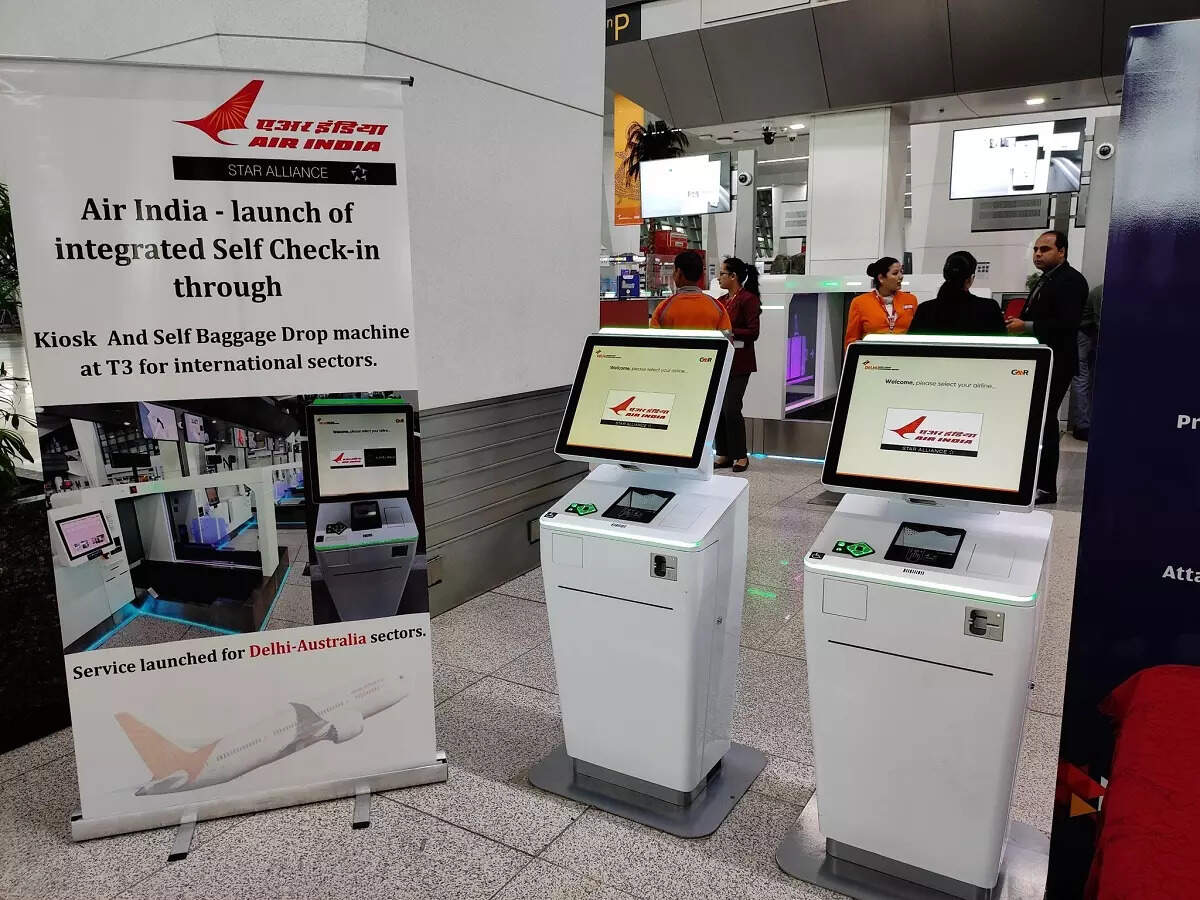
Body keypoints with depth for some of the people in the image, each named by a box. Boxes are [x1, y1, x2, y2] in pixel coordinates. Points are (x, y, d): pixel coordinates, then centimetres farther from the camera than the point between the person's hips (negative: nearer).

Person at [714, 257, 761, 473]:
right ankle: (724, 454, 16)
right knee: (717, 408, 7)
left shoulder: (748, 299, -9)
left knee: (731, 408, -7)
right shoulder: (722, 301, 13)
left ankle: (740, 455, 7)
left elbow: (753, 333, -15)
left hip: (739, 363, -7)